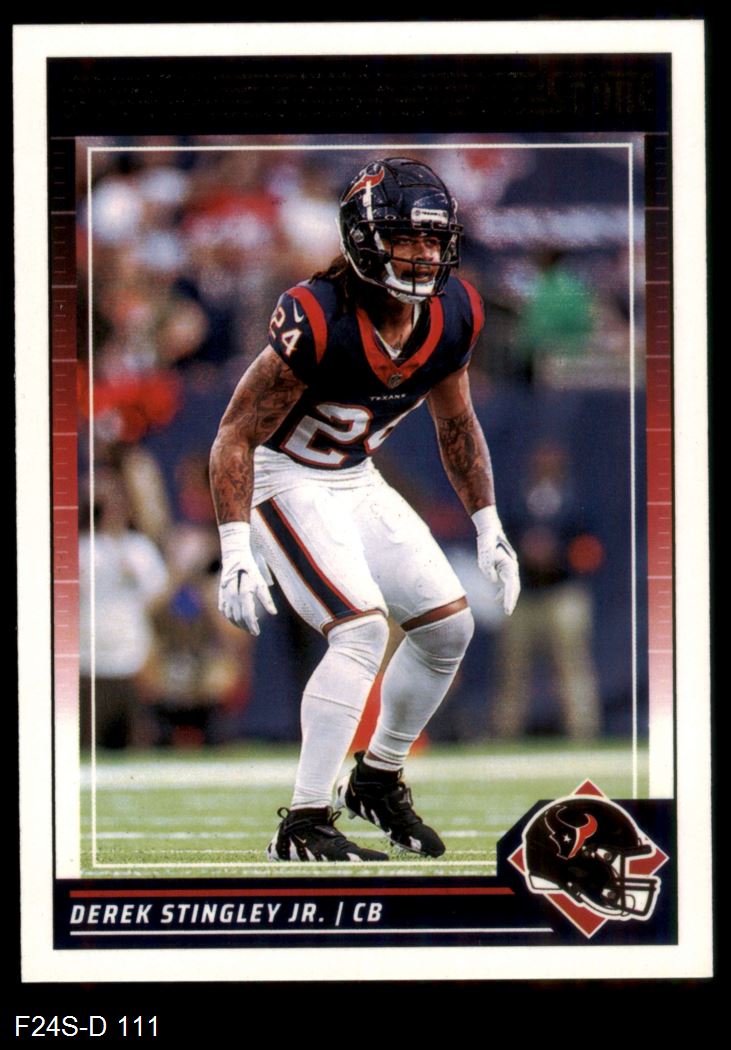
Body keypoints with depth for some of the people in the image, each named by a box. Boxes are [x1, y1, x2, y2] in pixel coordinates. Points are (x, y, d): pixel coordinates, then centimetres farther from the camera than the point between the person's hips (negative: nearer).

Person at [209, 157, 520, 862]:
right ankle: (304, 826, -19)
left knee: (448, 625, 6)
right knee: (362, 627, -23)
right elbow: (236, 436, -24)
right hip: (285, 481, -8)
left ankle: (377, 780, 26)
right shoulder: (316, 320, -30)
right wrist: (236, 556, -31)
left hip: (357, 481, 8)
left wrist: (489, 530, 9)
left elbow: (456, 426, 10)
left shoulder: (453, 314, -9)